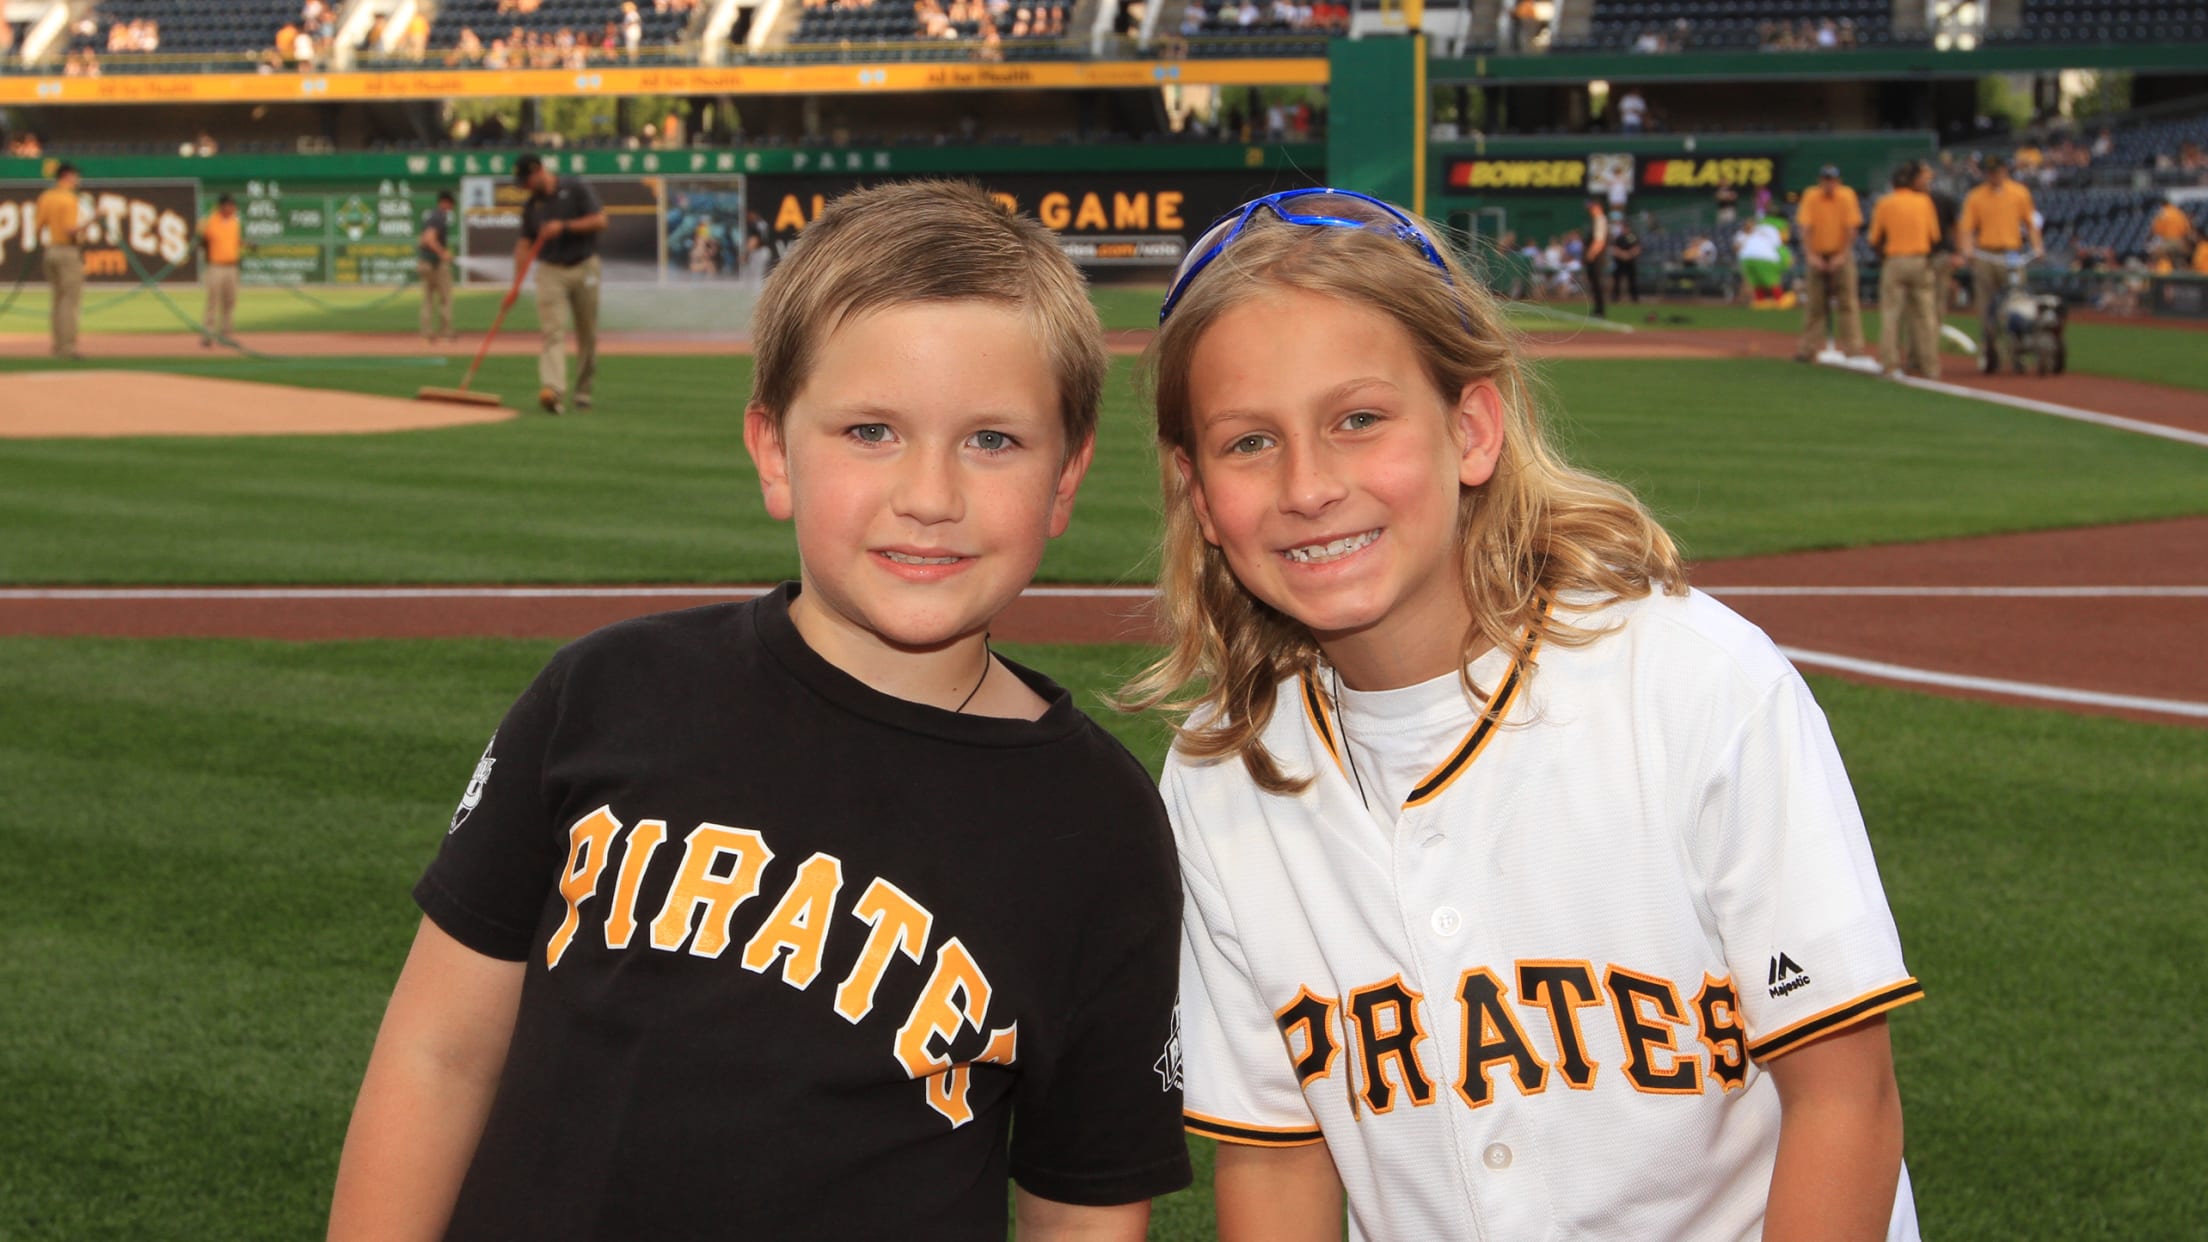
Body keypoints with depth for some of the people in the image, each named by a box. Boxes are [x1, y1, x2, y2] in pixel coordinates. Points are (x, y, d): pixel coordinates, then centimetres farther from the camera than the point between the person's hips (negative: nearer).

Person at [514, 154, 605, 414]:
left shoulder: (576, 189, -2)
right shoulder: (532, 205, 11)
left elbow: (600, 221, -9)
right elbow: (525, 242, 9)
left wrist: (563, 226, -17)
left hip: (584, 268, -2)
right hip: (550, 271, 2)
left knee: (588, 335, 4)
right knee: (553, 331, -14)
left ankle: (583, 391, 17)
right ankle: (553, 390, -29)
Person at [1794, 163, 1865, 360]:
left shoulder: (1847, 196, -7)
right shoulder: (1811, 197, -6)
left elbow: (1852, 228, -9)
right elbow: (1805, 228, -9)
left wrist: (1842, 256, -15)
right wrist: (1810, 255, -18)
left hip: (1841, 257, -1)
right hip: (1816, 256, 1)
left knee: (1847, 303, -7)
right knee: (1814, 305, 4)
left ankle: (1853, 347, -9)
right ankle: (1808, 348, 7)